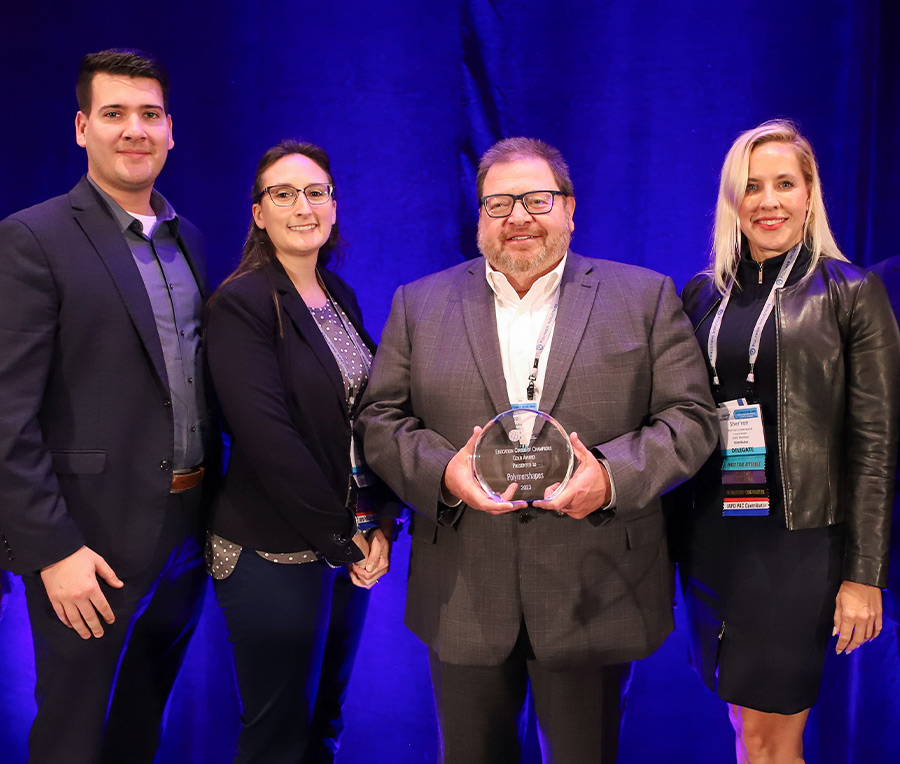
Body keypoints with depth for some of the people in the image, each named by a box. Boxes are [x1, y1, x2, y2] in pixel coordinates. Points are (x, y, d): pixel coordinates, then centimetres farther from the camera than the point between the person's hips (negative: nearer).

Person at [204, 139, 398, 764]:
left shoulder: (340, 295, 9)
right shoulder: (240, 303, -12)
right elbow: (267, 438, -19)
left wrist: (381, 523, -4)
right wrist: (341, 537, -14)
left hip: (354, 544, 7)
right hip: (274, 553, -6)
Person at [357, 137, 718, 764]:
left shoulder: (645, 297, 2)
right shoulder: (420, 304, 6)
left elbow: (691, 416, -2)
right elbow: (381, 419, 3)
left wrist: (612, 475, -19)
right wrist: (443, 470, -17)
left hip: (596, 595, -1)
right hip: (464, 599, 2)